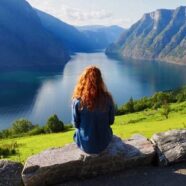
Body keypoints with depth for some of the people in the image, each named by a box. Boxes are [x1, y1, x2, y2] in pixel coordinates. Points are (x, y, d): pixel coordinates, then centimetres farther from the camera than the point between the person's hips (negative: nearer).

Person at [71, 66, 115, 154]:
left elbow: (75, 124, -9)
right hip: (103, 143, 1)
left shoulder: (77, 100, -22)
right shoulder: (107, 99, -17)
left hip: (85, 145, -1)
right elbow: (111, 121, -3)